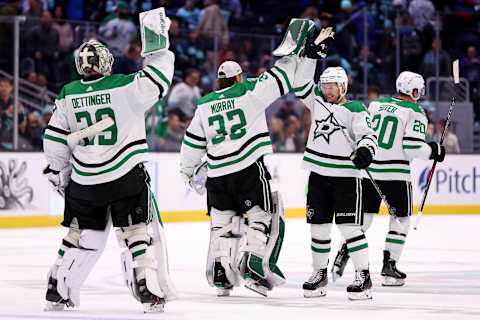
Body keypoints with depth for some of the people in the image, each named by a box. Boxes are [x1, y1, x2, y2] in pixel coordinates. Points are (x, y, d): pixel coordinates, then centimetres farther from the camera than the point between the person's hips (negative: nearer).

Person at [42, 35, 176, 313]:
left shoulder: (68, 95, 1)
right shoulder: (124, 87, -12)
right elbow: (158, 75, -2)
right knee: (138, 230, 5)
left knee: (82, 235, 16)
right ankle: (150, 292, 0)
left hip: (84, 181, 4)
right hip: (126, 176, -4)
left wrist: (57, 174, 18)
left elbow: (55, 140, 6)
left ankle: (56, 292, 18)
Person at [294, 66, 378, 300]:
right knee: (318, 226, 10)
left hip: (346, 176, -5)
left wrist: (365, 151, -34)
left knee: (349, 226, -10)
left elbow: (367, 135, -13)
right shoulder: (317, 100, 11)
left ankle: (363, 276, -8)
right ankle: (320, 273, 22)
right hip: (318, 174, 5)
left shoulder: (355, 110, -5)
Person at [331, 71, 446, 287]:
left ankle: (342, 256, 6)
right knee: (400, 218, 9)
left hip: (369, 169, 5)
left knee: (365, 214, 16)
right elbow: (413, 147, -13)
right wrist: (434, 151, 3)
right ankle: (389, 265, 4)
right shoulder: (415, 113, -5)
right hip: (396, 172, -5)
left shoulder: (376, 105, 10)